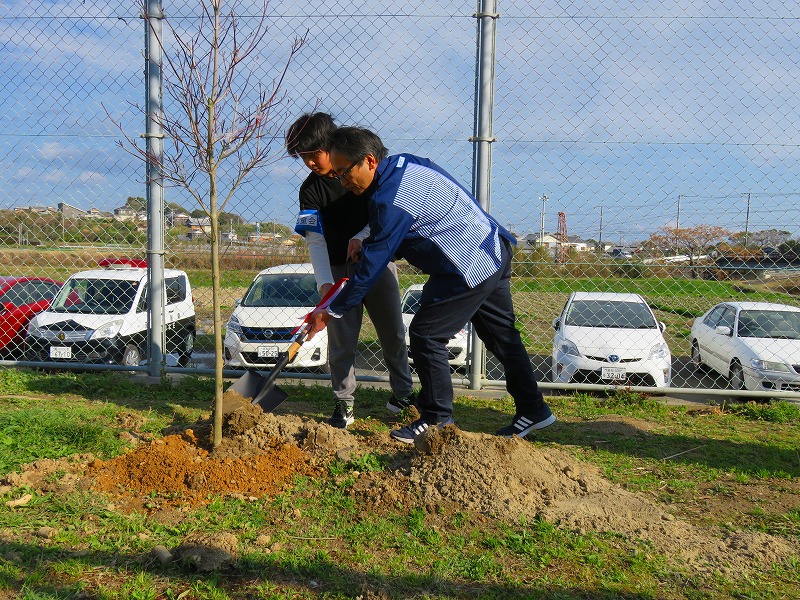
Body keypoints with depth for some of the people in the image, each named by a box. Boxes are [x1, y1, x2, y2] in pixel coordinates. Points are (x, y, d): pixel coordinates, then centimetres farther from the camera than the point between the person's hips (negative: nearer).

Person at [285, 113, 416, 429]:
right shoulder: (310, 189, -7)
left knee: (393, 332, 9)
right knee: (341, 340, -3)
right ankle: (343, 403, 8)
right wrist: (324, 283, -26)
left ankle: (403, 391, 27)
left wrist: (361, 237, -23)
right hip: (338, 270, 0)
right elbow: (315, 240, -14)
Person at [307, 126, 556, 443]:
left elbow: (372, 265, -19)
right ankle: (533, 410, 29)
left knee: (425, 334, -3)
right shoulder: (403, 163, 6)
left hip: (470, 268, -10)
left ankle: (436, 419, 9)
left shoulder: (391, 200, -23)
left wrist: (334, 311, -9)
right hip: (495, 250, 11)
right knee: (502, 336, 17)